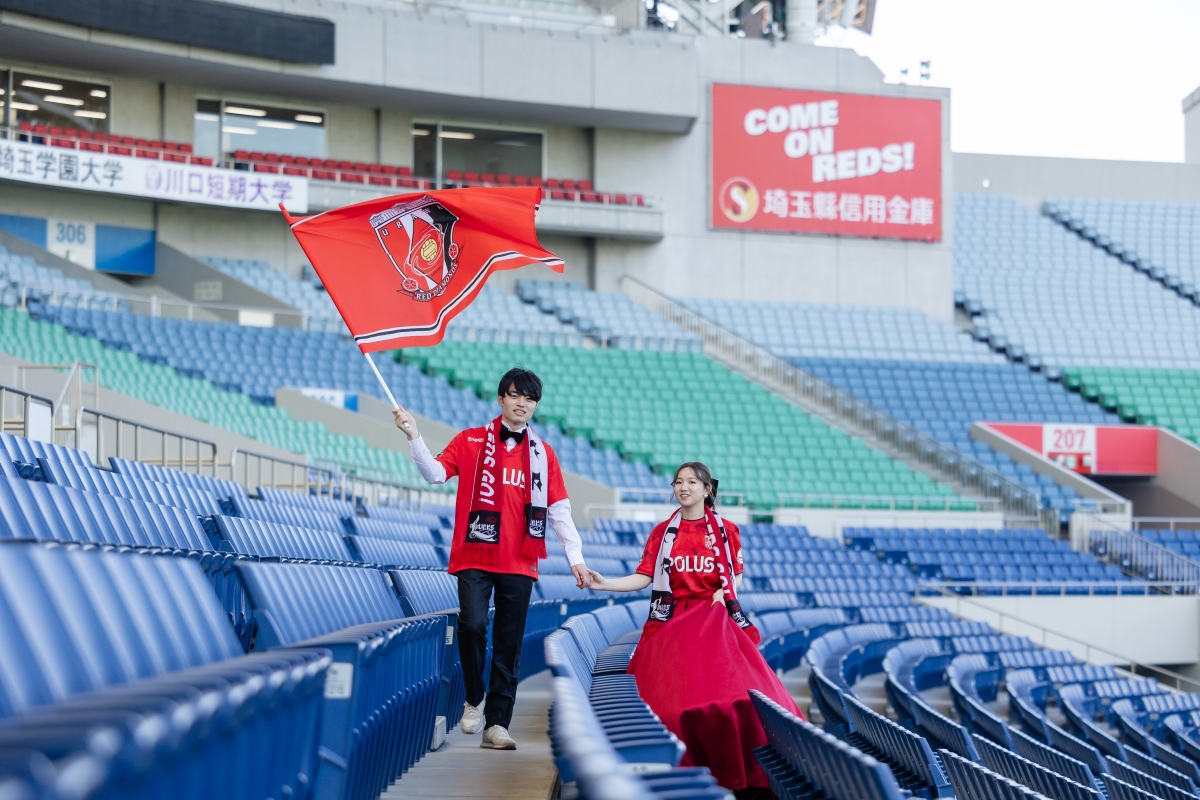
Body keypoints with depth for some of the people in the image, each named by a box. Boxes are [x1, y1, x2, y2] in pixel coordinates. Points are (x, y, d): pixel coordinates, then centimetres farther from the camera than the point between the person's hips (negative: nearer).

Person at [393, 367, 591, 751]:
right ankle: (474, 699, 5)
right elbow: (436, 472, -6)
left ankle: (496, 723, 9)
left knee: (509, 645, 3)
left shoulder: (543, 453, 11)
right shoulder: (471, 441, 6)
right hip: (475, 557, -2)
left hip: (519, 562, 2)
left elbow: (559, 509, 10)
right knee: (472, 625, -19)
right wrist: (414, 436, -20)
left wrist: (576, 557, 4)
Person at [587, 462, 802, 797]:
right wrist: (605, 584, -12)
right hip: (673, 620, 1)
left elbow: (736, 575, 17)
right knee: (675, 695, -18)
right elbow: (644, 577, 2)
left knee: (730, 689, -21)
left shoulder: (726, 530, 9)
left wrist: (724, 592, -5)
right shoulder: (662, 532, 10)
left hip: (715, 618, -1)